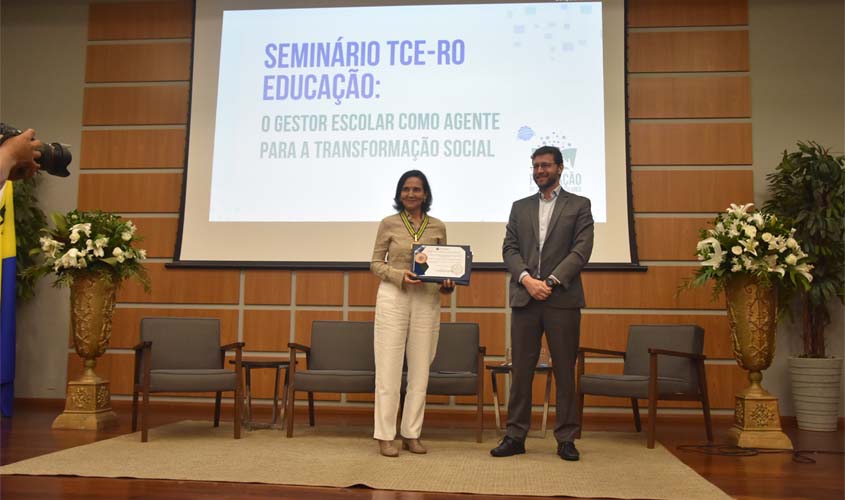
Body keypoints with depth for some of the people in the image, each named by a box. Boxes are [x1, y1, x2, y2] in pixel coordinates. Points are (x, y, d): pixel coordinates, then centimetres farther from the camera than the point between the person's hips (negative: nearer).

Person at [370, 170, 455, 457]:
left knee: (420, 369, 7)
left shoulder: (438, 227, 8)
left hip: (427, 301, 3)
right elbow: (376, 263, 2)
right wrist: (400, 275, -15)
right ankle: (385, 436, 7)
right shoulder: (389, 224, 2)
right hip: (393, 297, -2)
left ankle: (412, 434, 18)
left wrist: (448, 283, -7)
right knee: (389, 368, -1)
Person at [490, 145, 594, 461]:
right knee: (521, 369, 4)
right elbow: (509, 248, 7)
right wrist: (527, 278, -10)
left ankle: (566, 438, 13)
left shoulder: (579, 206, 7)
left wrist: (552, 281, -14)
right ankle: (515, 435, 11)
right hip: (524, 298, 2)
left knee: (565, 370, 3)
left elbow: (581, 250, -3)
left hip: (563, 298, -2)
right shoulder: (520, 207, 16)